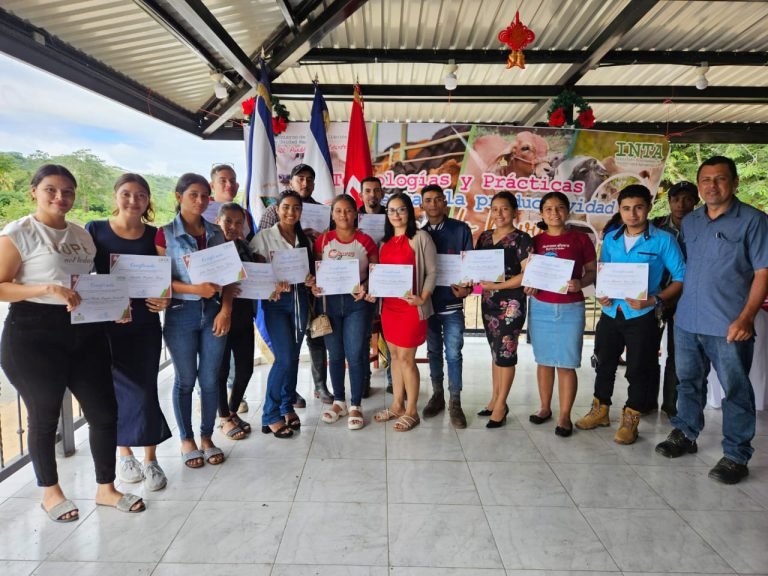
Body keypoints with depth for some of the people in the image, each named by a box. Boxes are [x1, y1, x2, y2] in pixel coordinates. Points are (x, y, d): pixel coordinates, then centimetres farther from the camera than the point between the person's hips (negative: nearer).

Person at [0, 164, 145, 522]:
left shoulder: (81, 235, 13)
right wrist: (47, 290, -24)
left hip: (85, 332, 6)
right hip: (33, 335, -6)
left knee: (104, 411, 6)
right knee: (44, 416, 9)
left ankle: (106, 488, 23)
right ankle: (50, 492, 31)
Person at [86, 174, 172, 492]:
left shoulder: (154, 235, 3)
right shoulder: (95, 230, -2)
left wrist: (166, 299, -12)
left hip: (145, 323, 1)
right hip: (107, 323, -1)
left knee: (145, 389, 1)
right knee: (118, 389, 6)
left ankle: (150, 459, 15)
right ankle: (124, 454, 26)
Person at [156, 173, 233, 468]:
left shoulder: (216, 233, 8)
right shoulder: (165, 234, -2)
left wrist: (226, 309, -5)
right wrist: (194, 289, -21)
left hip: (213, 311, 3)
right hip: (181, 313, -3)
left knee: (210, 379, 8)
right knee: (185, 379, 8)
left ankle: (207, 437, 25)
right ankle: (187, 440, 24)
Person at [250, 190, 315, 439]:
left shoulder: (304, 239, 11)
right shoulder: (264, 236, -3)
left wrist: (311, 280, -3)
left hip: (300, 299, 5)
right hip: (275, 300, -5)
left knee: (293, 356, 9)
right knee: (284, 358, -10)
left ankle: (288, 407, 25)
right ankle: (270, 416, 4)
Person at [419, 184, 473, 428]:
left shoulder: (461, 230, 0)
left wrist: (467, 287, -16)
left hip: (452, 303, -3)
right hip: (428, 302, 3)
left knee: (453, 353, -1)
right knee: (433, 351, 13)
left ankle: (455, 403, 10)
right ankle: (437, 396, 26)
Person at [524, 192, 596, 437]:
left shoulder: (581, 239, 0)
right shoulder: (536, 241, 5)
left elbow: (592, 271, 1)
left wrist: (580, 283, -18)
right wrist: (529, 285, -10)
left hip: (571, 309, -2)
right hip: (540, 308, 2)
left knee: (566, 364, 0)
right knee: (544, 361, 11)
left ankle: (565, 415, 10)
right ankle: (545, 407, 25)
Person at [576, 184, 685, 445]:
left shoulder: (663, 240, -7)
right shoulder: (610, 239, 6)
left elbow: (681, 277, -8)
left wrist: (655, 300, -20)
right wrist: (600, 293, -4)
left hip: (641, 317, -4)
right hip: (611, 313, 4)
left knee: (638, 369, 7)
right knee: (604, 364, 15)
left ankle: (630, 421, 24)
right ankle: (600, 410, 34)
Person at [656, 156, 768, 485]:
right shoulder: (689, 222, 11)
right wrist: (677, 305, 11)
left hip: (729, 326, -5)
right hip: (687, 321, 5)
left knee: (735, 391, 5)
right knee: (688, 382, 17)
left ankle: (736, 457, 17)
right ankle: (685, 435, 33)